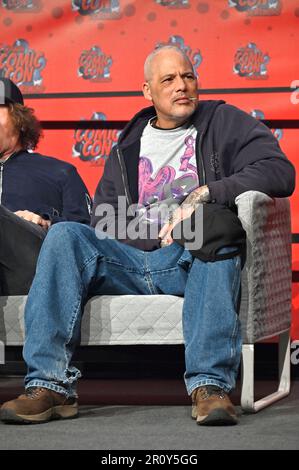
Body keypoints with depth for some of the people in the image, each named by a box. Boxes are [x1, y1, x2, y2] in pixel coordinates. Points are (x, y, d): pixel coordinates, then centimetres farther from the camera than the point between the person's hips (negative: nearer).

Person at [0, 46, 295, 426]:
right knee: (66, 235, -22)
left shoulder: (224, 123, 14)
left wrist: (204, 194, -12)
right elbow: (103, 220, 19)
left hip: (192, 263, -3)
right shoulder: (128, 146, 25)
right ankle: (50, 385, -32)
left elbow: (279, 171, -3)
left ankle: (210, 384, -46)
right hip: (129, 261, 3)